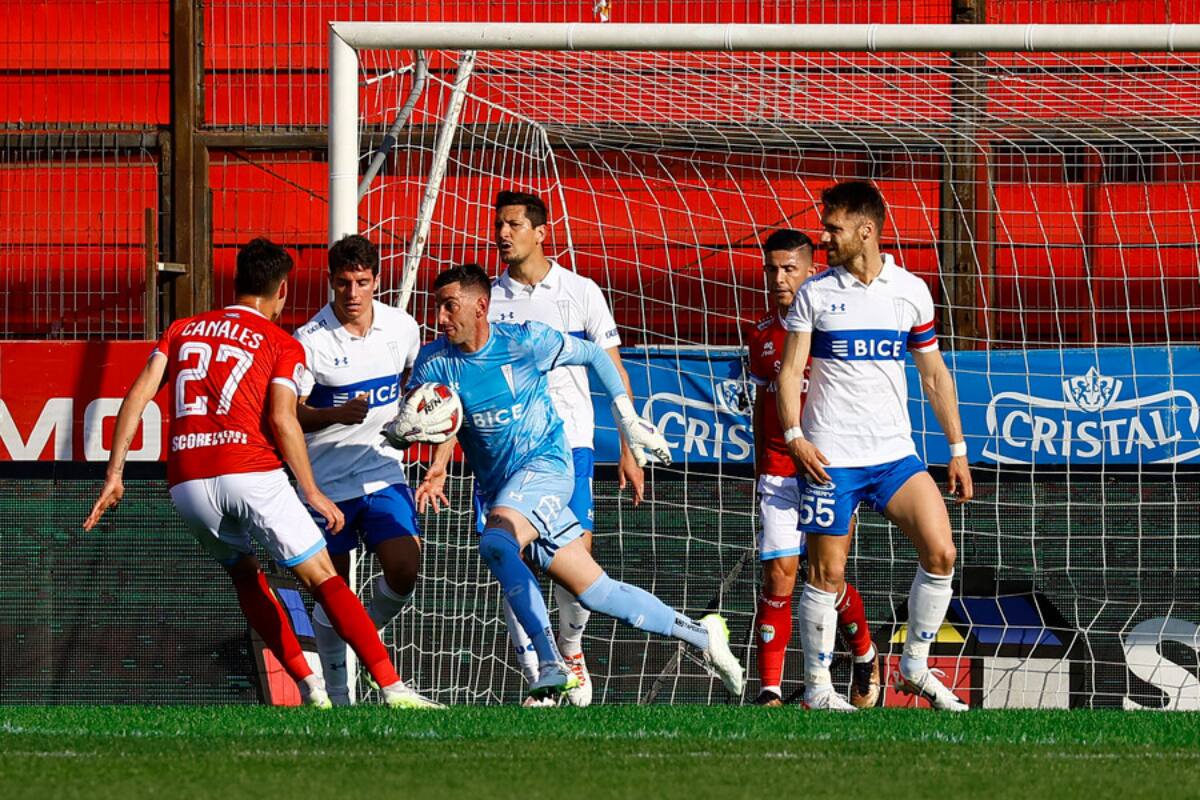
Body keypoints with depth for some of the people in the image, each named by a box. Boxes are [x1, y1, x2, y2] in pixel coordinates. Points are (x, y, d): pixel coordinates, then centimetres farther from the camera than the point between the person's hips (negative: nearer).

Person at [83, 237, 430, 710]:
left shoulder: (183, 330, 20)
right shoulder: (284, 345, 8)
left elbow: (138, 395, 9)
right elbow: (282, 420, -6)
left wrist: (114, 475, 7)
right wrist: (313, 494, -1)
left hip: (187, 483, 4)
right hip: (250, 471, -4)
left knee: (245, 576, 25)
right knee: (324, 580, 0)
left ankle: (308, 686, 15)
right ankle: (393, 690, -9)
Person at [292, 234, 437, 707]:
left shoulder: (401, 327, -1)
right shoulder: (310, 341, -12)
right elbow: (291, 414, -9)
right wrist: (336, 414, -26)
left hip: (384, 471, 3)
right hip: (327, 480, -3)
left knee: (404, 570, -15)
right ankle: (336, 692, 19)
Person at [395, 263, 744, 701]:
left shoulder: (524, 340, -10)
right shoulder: (435, 361, -2)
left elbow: (593, 355, 5)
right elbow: (401, 427, 1)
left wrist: (629, 419, 6)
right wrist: (403, 430, -23)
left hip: (545, 466, -5)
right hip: (498, 488, 5)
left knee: (495, 543, -34)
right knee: (597, 592, 3)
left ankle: (551, 662, -36)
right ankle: (700, 634, 18)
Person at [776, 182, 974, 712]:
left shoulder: (911, 290, 6)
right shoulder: (814, 294, 1)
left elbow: (934, 374, 12)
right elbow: (790, 370, 1)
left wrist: (958, 451, 9)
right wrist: (794, 435, -15)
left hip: (895, 454, 2)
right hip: (830, 457, -2)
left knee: (940, 552, -11)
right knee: (827, 573, -2)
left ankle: (914, 668, 5)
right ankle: (817, 688, 11)